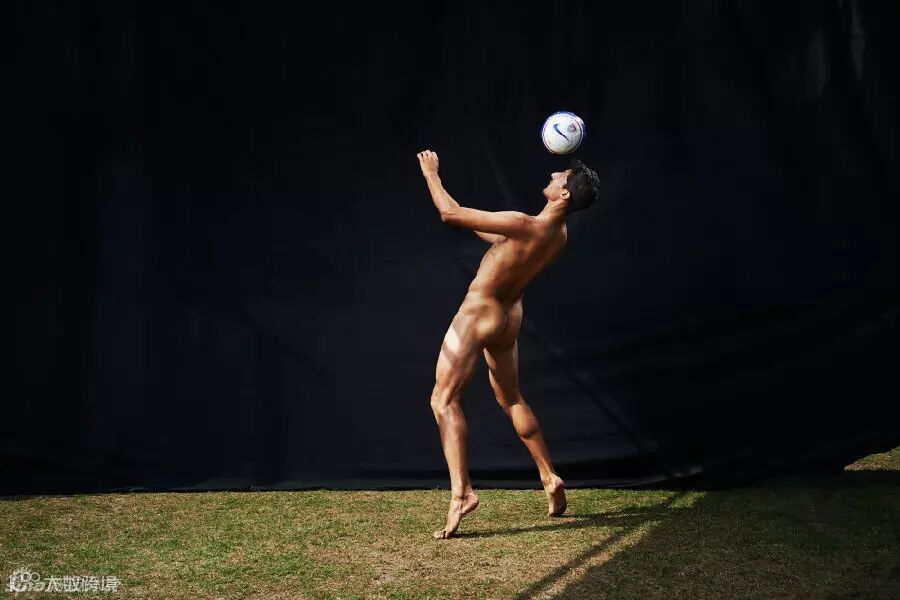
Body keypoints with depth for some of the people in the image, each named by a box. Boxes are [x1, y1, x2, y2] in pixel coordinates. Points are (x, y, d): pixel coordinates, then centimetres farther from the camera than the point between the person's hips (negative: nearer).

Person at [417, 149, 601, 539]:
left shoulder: (523, 225, -28)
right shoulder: (559, 234, -3)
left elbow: (450, 213, -25)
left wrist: (431, 173, -10)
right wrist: (472, 225, 23)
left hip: (479, 313, -8)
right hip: (509, 314, 8)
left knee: (444, 399, -8)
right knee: (511, 398, 23)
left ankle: (461, 491, -20)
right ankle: (550, 479, 27)